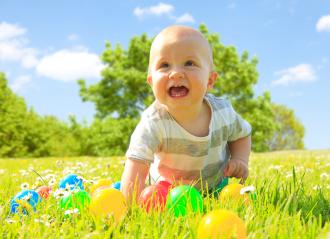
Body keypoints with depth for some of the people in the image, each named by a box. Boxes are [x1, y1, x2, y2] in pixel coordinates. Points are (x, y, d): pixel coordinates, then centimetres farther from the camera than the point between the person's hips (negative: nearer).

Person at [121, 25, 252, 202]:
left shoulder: (223, 112, -24)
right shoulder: (153, 123, -36)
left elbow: (242, 134, 0)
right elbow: (133, 180, -39)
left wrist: (239, 160, -17)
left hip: (218, 187, 2)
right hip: (166, 192, -1)